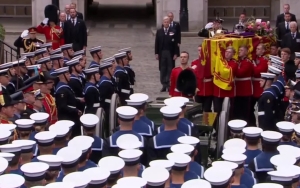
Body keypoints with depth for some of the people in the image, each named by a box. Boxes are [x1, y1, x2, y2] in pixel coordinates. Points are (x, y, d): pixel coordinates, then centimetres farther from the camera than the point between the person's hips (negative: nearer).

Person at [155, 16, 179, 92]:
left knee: (170, 69, 1)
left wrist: (176, 54, -8)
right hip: (162, 53, 2)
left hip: (170, 53, -2)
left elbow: (175, 43, -2)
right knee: (162, 70, 4)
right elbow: (157, 43, 6)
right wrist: (156, 53, 0)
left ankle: (169, 85, 5)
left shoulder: (173, 31, -1)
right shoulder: (159, 31, 6)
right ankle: (164, 85, 8)